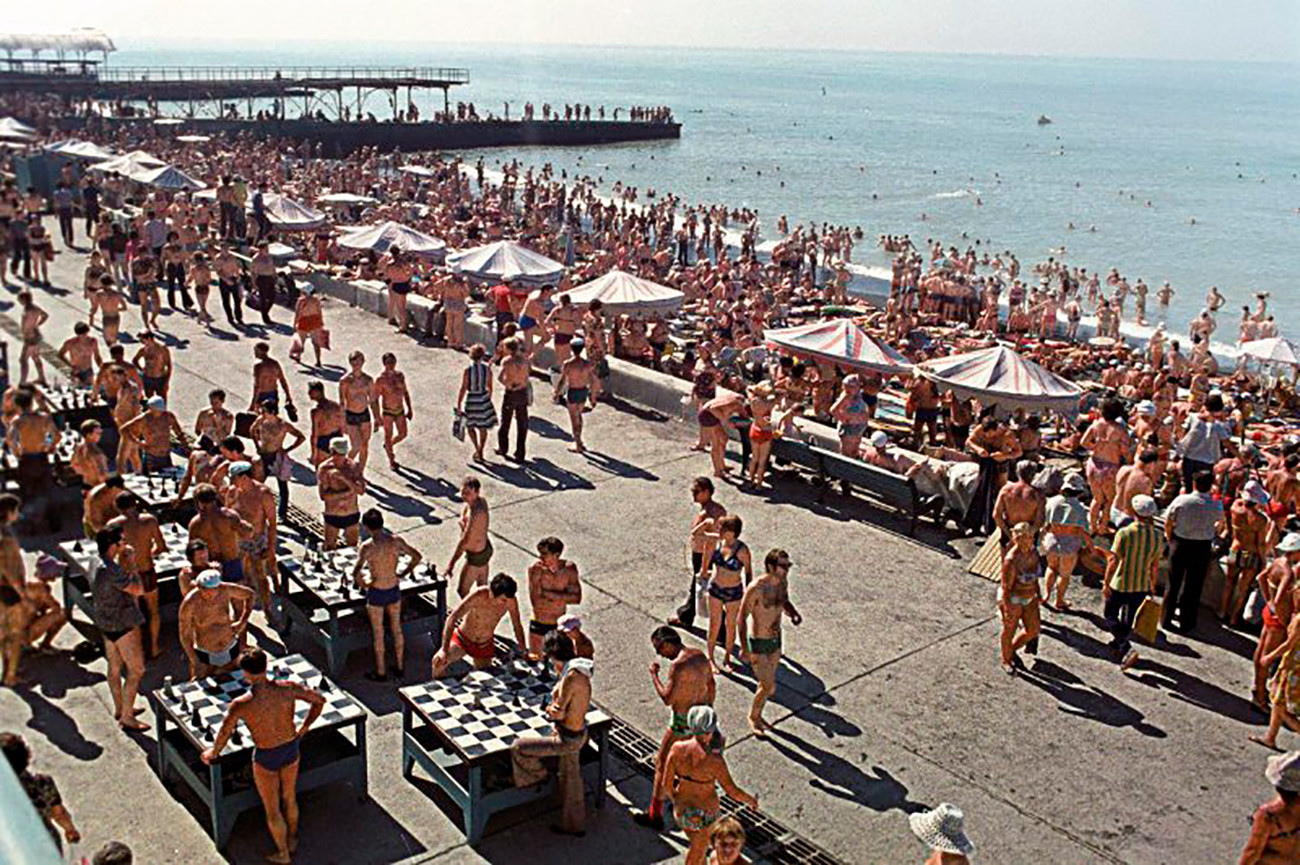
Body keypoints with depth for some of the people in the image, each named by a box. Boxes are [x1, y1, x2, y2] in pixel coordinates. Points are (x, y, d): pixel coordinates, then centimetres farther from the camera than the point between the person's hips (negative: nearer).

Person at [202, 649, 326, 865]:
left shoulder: (241, 704, -28)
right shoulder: (287, 688, -19)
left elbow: (224, 735, -23)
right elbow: (319, 700, -8)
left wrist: (213, 753, 0)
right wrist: (304, 728, 8)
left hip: (266, 758, -3)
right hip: (291, 749, 4)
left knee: (272, 810, 21)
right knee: (290, 799, 29)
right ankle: (292, 840, 51)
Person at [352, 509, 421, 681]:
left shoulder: (367, 547, -22)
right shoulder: (395, 541, -11)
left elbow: (356, 573, -30)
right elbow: (417, 557, -2)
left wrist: (362, 585, -9)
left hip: (376, 593, -4)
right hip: (394, 590, 4)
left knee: (378, 634, 13)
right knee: (397, 629, 21)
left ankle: (381, 673, 28)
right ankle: (400, 668, 35)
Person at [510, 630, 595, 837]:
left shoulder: (570, 677, -28)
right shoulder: (580, 669, 0)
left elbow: (559, 712, -24)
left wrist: (550, 709, -3)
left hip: (567, 739, -9)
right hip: (579, 733, 9)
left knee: (518, 747, 0)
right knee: (570, 779, 24)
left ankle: (536, 775, 26)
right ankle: (574, 825, 39)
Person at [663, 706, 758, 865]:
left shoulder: (677, 748, -21)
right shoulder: (714, 761, -32)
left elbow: (666, 782, -10)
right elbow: (732, 791, -20)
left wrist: (674, 798, 12)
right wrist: (751, 800, 0)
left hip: (683, 807, 3)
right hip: (705, 813, -3)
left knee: (697, 843, 33)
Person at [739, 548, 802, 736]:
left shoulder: (783, 582, -5)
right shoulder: (756, 588, -26)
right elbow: (742, 618, -21)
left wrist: (794, 613, -7)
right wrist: (744, 648, -24)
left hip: (776, 641, 7)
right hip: (758, 644, -7)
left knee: (767, 684, 20)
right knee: (769, 687, -3)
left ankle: (757, 715, 43)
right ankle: (753, 717, 23)